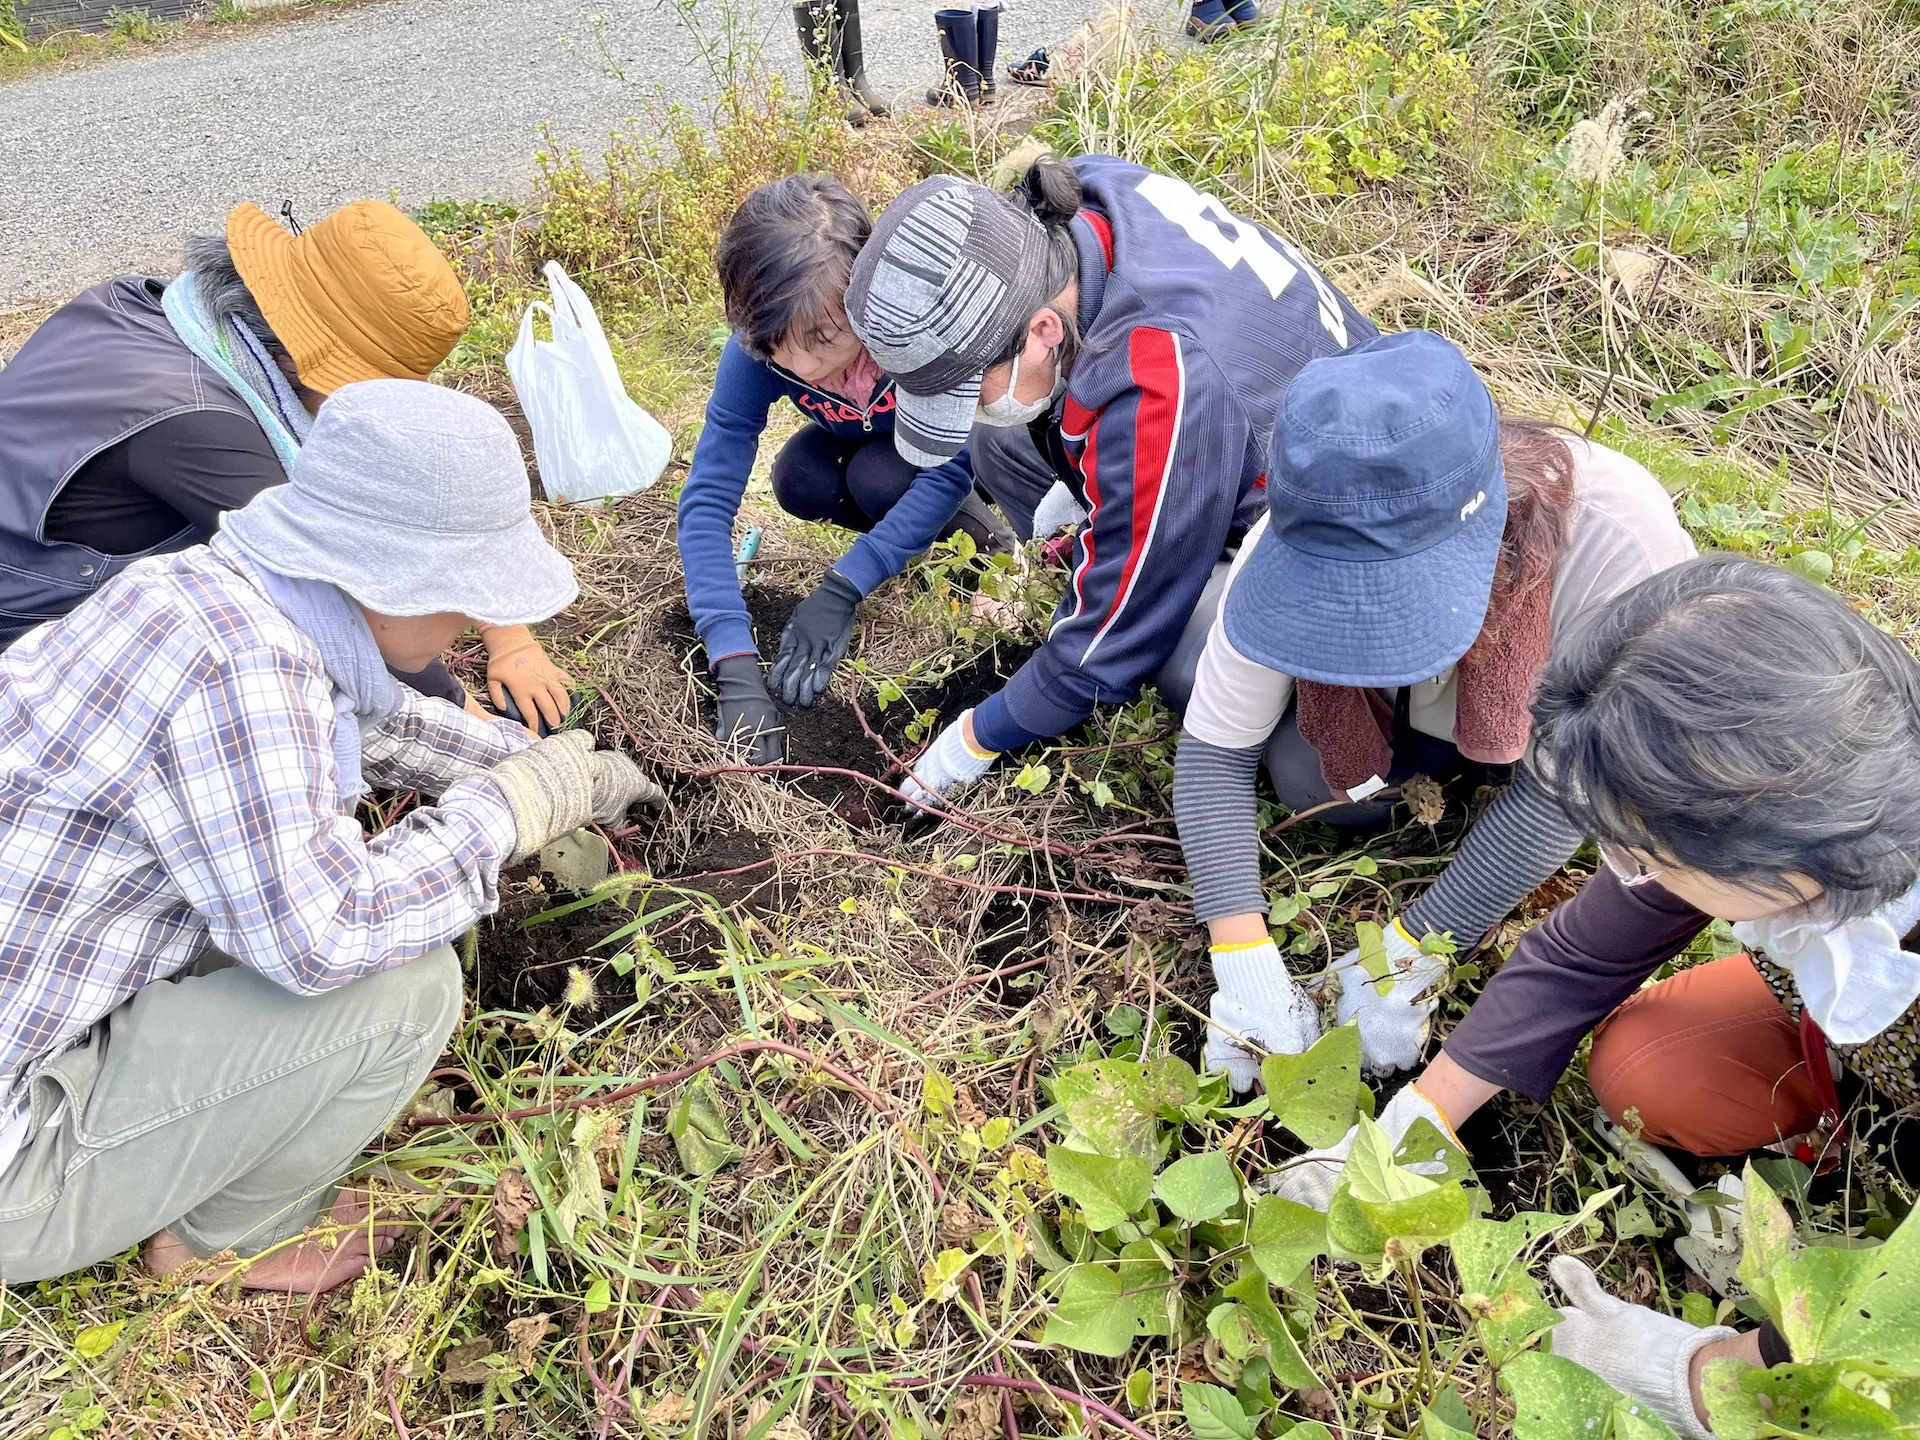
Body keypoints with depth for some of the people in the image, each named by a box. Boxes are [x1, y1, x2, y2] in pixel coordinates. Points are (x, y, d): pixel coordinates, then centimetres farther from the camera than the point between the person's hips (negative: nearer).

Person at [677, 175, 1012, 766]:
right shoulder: (757, 352, -31)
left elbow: (950, 470, -36)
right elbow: (707, 500, -34)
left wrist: (841, 589, -42)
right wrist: (737, 672, -45)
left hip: (956, 443, -4)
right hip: (868, 440, 4)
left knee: (879, 478, -32)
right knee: (800, 485, -25)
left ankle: (963, 511, -1)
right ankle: (938, 516, 1)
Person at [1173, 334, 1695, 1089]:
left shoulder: (1618, 531, -42)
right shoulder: (1297, 543, -35)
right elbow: (1212, 751, -26)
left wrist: (1412, 952, -33)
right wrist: (1243, 956, -37)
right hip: (1402, 714, 1)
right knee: (1307, 778, -26)